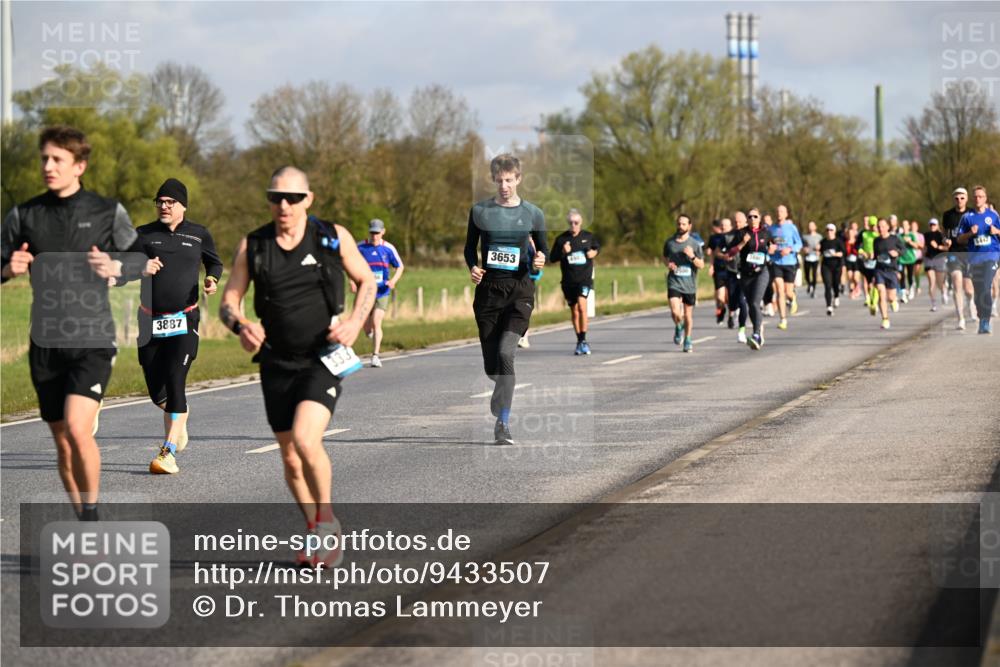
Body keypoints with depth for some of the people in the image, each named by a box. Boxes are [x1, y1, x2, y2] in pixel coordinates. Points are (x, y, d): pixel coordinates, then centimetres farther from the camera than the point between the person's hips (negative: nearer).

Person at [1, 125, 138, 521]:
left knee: (77, 429, -21)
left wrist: (114, 268, -13)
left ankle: (91, 515, -3)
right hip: (46, 343, 3)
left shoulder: (108, 212, 1)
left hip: (93, 341, -3)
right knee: (62, 443, 7)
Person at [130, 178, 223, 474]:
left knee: (174, 381, -15)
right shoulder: (143, 235, 5)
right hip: (150, 320, 2)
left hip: (185, 320, -2)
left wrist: (212, 280, 1)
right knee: (155, 387, 5)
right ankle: (180, 417, 40)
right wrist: (140, 270, -21)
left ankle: (168, 453, -14)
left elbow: (214, 262, 22)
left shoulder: (199, 234, 6)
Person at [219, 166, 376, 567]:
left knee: (305, 440, -24)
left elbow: (366, 281, 10)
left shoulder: (333, 238, -3)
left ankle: (326, 517, 1)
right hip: (277, 364, 3)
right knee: (291, 459, 10)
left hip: (324, 360, -3)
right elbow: (228, 303, 5)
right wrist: (240, 326, -18)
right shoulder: (252, 246, 1)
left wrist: (356, 322, -8)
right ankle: (315, 533, 32)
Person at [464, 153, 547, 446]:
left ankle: (503, 422, -16)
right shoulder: (480, 211, 6)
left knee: (505, 352, -21)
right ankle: (502, 389, 39)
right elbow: (470, 247, 14)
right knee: (491, 363, 4)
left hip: (519, 290, -2)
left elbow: (543, 250, 12)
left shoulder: (532, 213, 3)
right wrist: (472, 268, -6)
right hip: (488, 290, 2)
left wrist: (540, 261, -11)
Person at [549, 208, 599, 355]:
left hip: (585, 278, -2)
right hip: (568, 280, 2)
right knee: (574, 312, 9)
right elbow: (552, 258, 4)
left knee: (581, 305, -23)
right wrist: (563, 252, -14)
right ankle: (579, 342, 24)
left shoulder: (588, 237, 4)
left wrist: (594, 252, 1)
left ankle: (583, 340, -20)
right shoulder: (561, 239, 2)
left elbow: (597, 247, 23)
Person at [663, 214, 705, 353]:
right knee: (675, 312, -17)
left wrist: (692, 257, -19)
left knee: (688, 314, 8)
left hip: (689, 284, 0)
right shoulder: (669, 242, 3)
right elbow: (665, 257, 22)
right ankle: (678, 328, 15)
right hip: (674, 283, 0)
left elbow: (701, 265, 1)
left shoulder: (695, 244, -2)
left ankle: (688, 340, 26)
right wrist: (668, 264, 0)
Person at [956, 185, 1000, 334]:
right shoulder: (967, 217, 8)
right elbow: (960, 239, 9)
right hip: (974, 257, 2)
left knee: (986, 288, -16)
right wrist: (970, 233, -9)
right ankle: (982, 319, 19)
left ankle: (986, 322, -17)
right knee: (978, 290, 5)